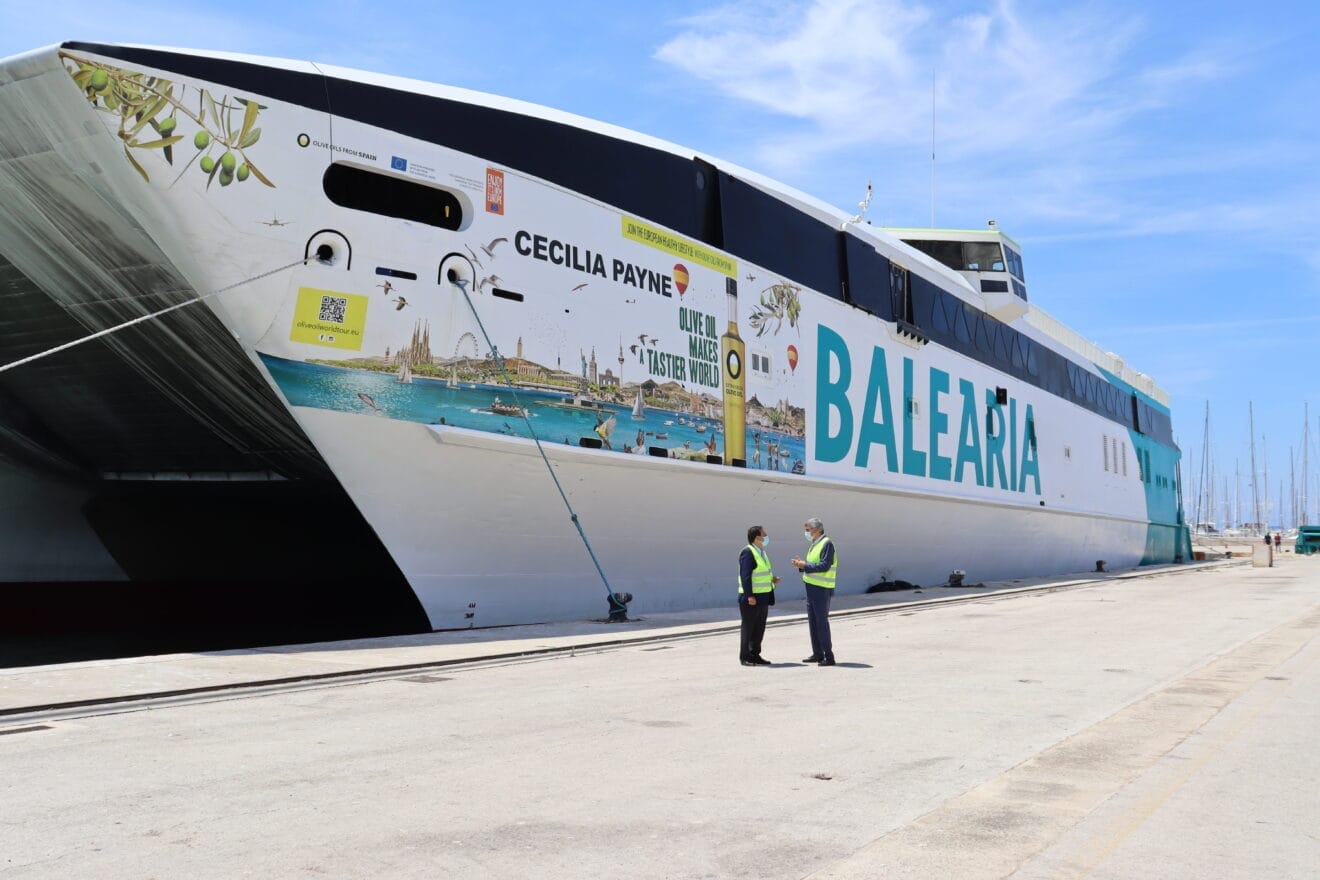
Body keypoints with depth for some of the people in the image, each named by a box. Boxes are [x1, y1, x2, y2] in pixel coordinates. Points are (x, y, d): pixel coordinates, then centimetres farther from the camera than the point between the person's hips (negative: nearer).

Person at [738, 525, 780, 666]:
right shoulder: (747, 552, -14)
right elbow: (745, 576, -20)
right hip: (751, 598, -9)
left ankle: (755, 655, 21)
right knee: (748, 628, -1)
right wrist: (749, 596, -24)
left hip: (763, 597, 9)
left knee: (759, 628, 13)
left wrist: (772, 579, 6)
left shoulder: (762, 552, 16)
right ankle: (745, 657, 6)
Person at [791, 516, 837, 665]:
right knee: (812, 621, 11)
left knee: (822, 621, -7)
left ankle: (828, 656, -1)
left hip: (822, 590, -9)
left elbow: (824, 566, -21)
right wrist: (801, 564, 3)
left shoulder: (827, 544, -13)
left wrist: (805, 565, -18)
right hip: (812, 588, 9)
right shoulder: (814, 545, 16)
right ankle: (817, 654, 19)